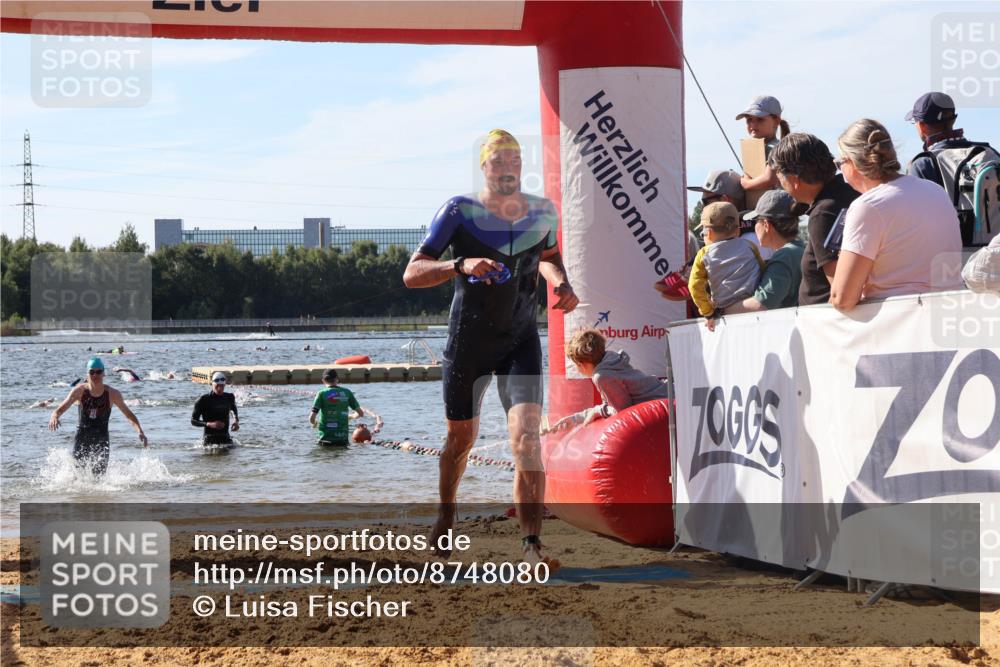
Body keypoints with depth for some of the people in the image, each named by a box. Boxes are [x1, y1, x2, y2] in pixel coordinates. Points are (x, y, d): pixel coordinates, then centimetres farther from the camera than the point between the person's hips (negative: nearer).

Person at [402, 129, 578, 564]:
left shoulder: (543, 213, 2)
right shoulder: (460, 211, -11)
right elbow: (412, 273, -16)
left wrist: (561, 283, 3)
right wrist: (461, 266, -33)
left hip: (522, 341, 1)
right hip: (468, 343, -1)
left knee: (527, 436, -18)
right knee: (460, 438, 14)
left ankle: (532, 546, -22)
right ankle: (445, 518, 44)